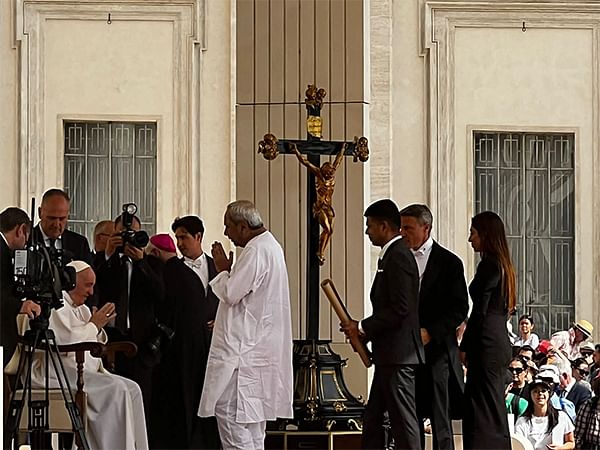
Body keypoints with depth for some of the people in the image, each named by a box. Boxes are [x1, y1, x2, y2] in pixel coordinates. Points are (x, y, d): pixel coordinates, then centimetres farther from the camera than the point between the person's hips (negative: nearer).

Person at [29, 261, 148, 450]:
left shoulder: (81, 309, 22)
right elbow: (67, 343, -21)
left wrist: (98, 327, 4)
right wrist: (94, 325, -9)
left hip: (83, 372, 10)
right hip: (57, 373, -9)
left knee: (131, 389, -8)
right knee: (115, 389, -24)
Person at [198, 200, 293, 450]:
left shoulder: (255, 252, -18)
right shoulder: (270, 246, 15)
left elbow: (230, 293, -19)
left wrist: (223, 270, -4)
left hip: (243, 349, -11)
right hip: (260, 344, 11)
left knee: (228, 410, -9)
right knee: (251, 415, 14)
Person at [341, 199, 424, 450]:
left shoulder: (398, 257, -14)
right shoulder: (391, 256, 17)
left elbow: (401, 309, -21)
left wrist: (363, 328, -14)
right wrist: (363, 330, 11)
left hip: (399, 356, -11)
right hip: (389, 356, 11)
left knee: (404, 423, -7)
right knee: (372, 420, 13)